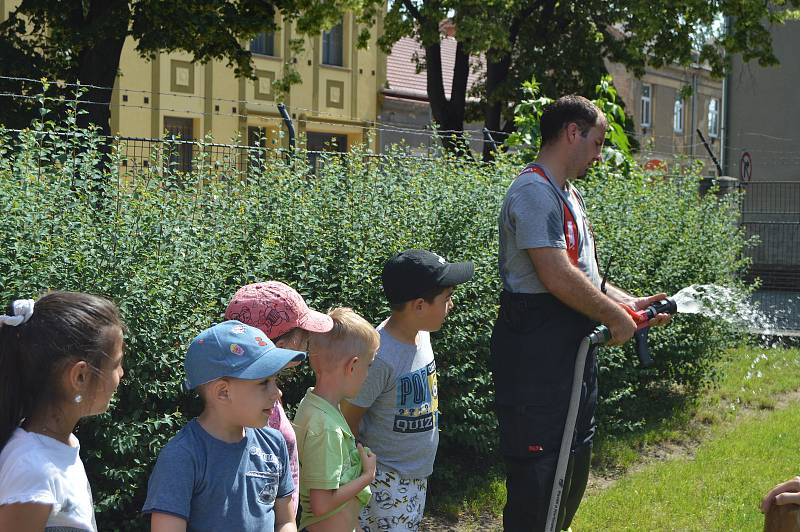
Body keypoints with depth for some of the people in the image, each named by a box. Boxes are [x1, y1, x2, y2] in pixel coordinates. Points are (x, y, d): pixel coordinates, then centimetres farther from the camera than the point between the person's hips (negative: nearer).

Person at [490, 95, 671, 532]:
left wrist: (629, 303, 10)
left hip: (573, 346, 11)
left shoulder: (569, 195, 18)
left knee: (574, 461, 18)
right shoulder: (534, 192, -16)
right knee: (536, 467, -6)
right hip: (535, 349, -11)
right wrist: (615, 317, -13)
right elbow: (557, 278, -23)